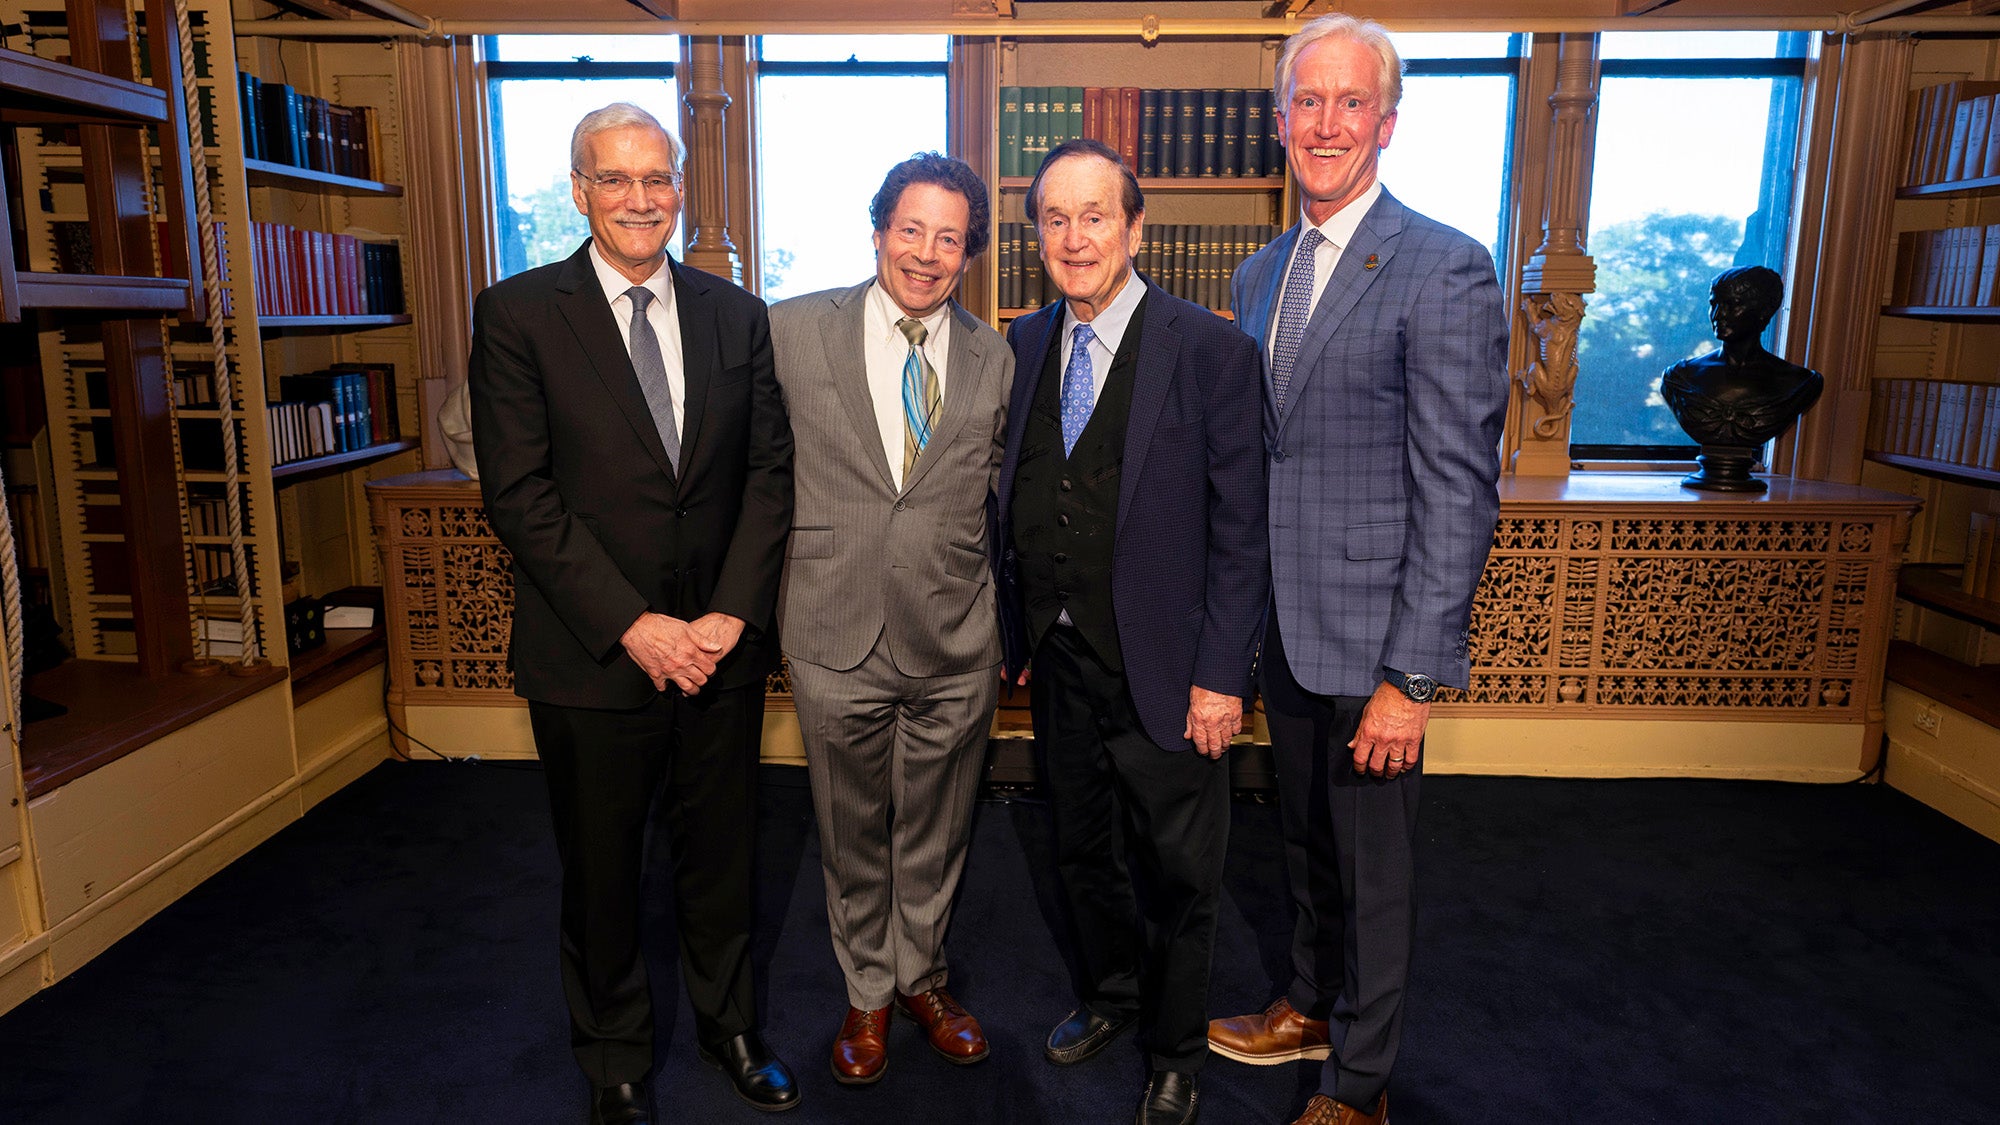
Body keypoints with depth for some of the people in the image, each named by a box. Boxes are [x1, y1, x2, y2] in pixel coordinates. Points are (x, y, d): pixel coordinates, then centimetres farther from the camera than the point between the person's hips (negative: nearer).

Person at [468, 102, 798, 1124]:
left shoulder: (736, 315, 5)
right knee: (601, 875, 14)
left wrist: (734, 613, -9)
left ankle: (727, 1024, 41)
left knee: (721, 854, 17)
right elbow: (520, 495, -10)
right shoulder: (517, 314, -5)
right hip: (593, 658, -2)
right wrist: (633, 626, -15)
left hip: (723, 649, 3)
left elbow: (771, 470, 3)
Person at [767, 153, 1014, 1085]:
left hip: (956, 642, 2)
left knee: (935, 832, 16)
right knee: (852, 834, 15)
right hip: (836, 634, -1)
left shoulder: (992, 358, 3)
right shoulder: (794, 330, -3)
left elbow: (998, 494, 10)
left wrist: (1010, 622, 8)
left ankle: (921, 980, 40)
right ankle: (867, 995, 38)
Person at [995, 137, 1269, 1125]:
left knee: (1180, 878, 12)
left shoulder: (1210, 350, -11)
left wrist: (1221, 675, -14)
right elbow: (1018, 500, 10)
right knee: (1084, 854, 22)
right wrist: (1019, 632, 8)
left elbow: (1239, 531, -11)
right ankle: (1110, 995, 49)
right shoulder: (1025, 343, 5)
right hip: (1057, 665, 5)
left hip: (1163, 673, -5)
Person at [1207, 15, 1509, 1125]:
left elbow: (1459, 489, -17)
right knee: (1306, 838, 23)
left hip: (1369, 633, -6)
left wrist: (1413, 674, -19)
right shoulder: (1259, 274, 9)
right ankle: (1310, 1007, 46)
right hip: (1281, 622, 7)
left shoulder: (1444, 270, -13)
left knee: (1373, 862, 10)